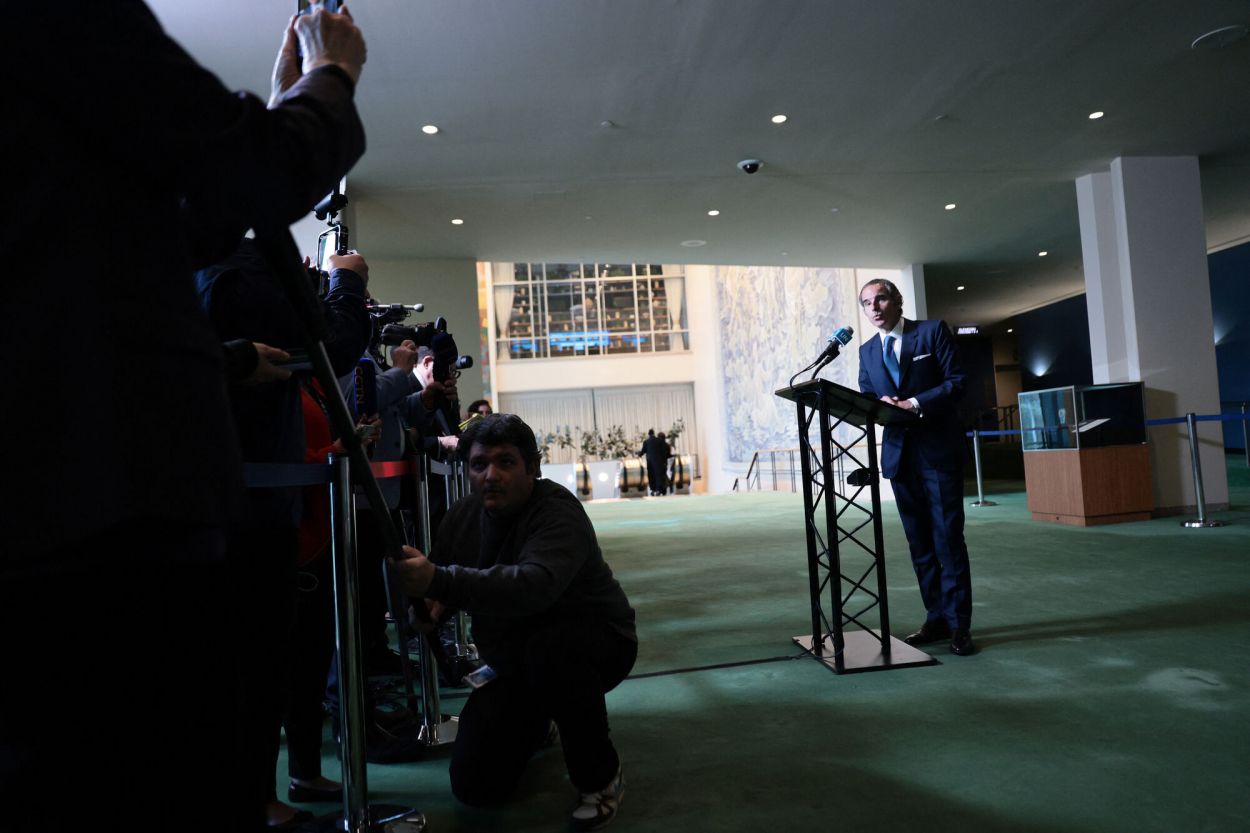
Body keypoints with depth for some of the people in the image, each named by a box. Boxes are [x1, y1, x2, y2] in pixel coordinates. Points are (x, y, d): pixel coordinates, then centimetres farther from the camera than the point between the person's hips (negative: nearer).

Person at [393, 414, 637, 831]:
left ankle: (601, 777, -16)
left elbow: (535, 585, -47)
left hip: (596, 644, -6)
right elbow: (437, 584, 9)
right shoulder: (463, 516, -5)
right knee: (474, 786, -1)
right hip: (516, 662, 6)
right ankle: (537, 718, 30)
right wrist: (435, 600, -17)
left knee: (549, 649, -41)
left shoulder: (558, 512, -27)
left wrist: (440, 581, -56)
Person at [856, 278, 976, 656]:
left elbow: (956, 383, -6)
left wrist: (914, 404, -19)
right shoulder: (867, 351, 14)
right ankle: (936, 618, 18)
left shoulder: (933, 331, 1)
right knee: (919, 543, 9)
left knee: (948, 538, -4)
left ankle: (959, 625, 3)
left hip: (938, 449, -5)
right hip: (899, 454, 5)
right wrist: (880, 406, -13)